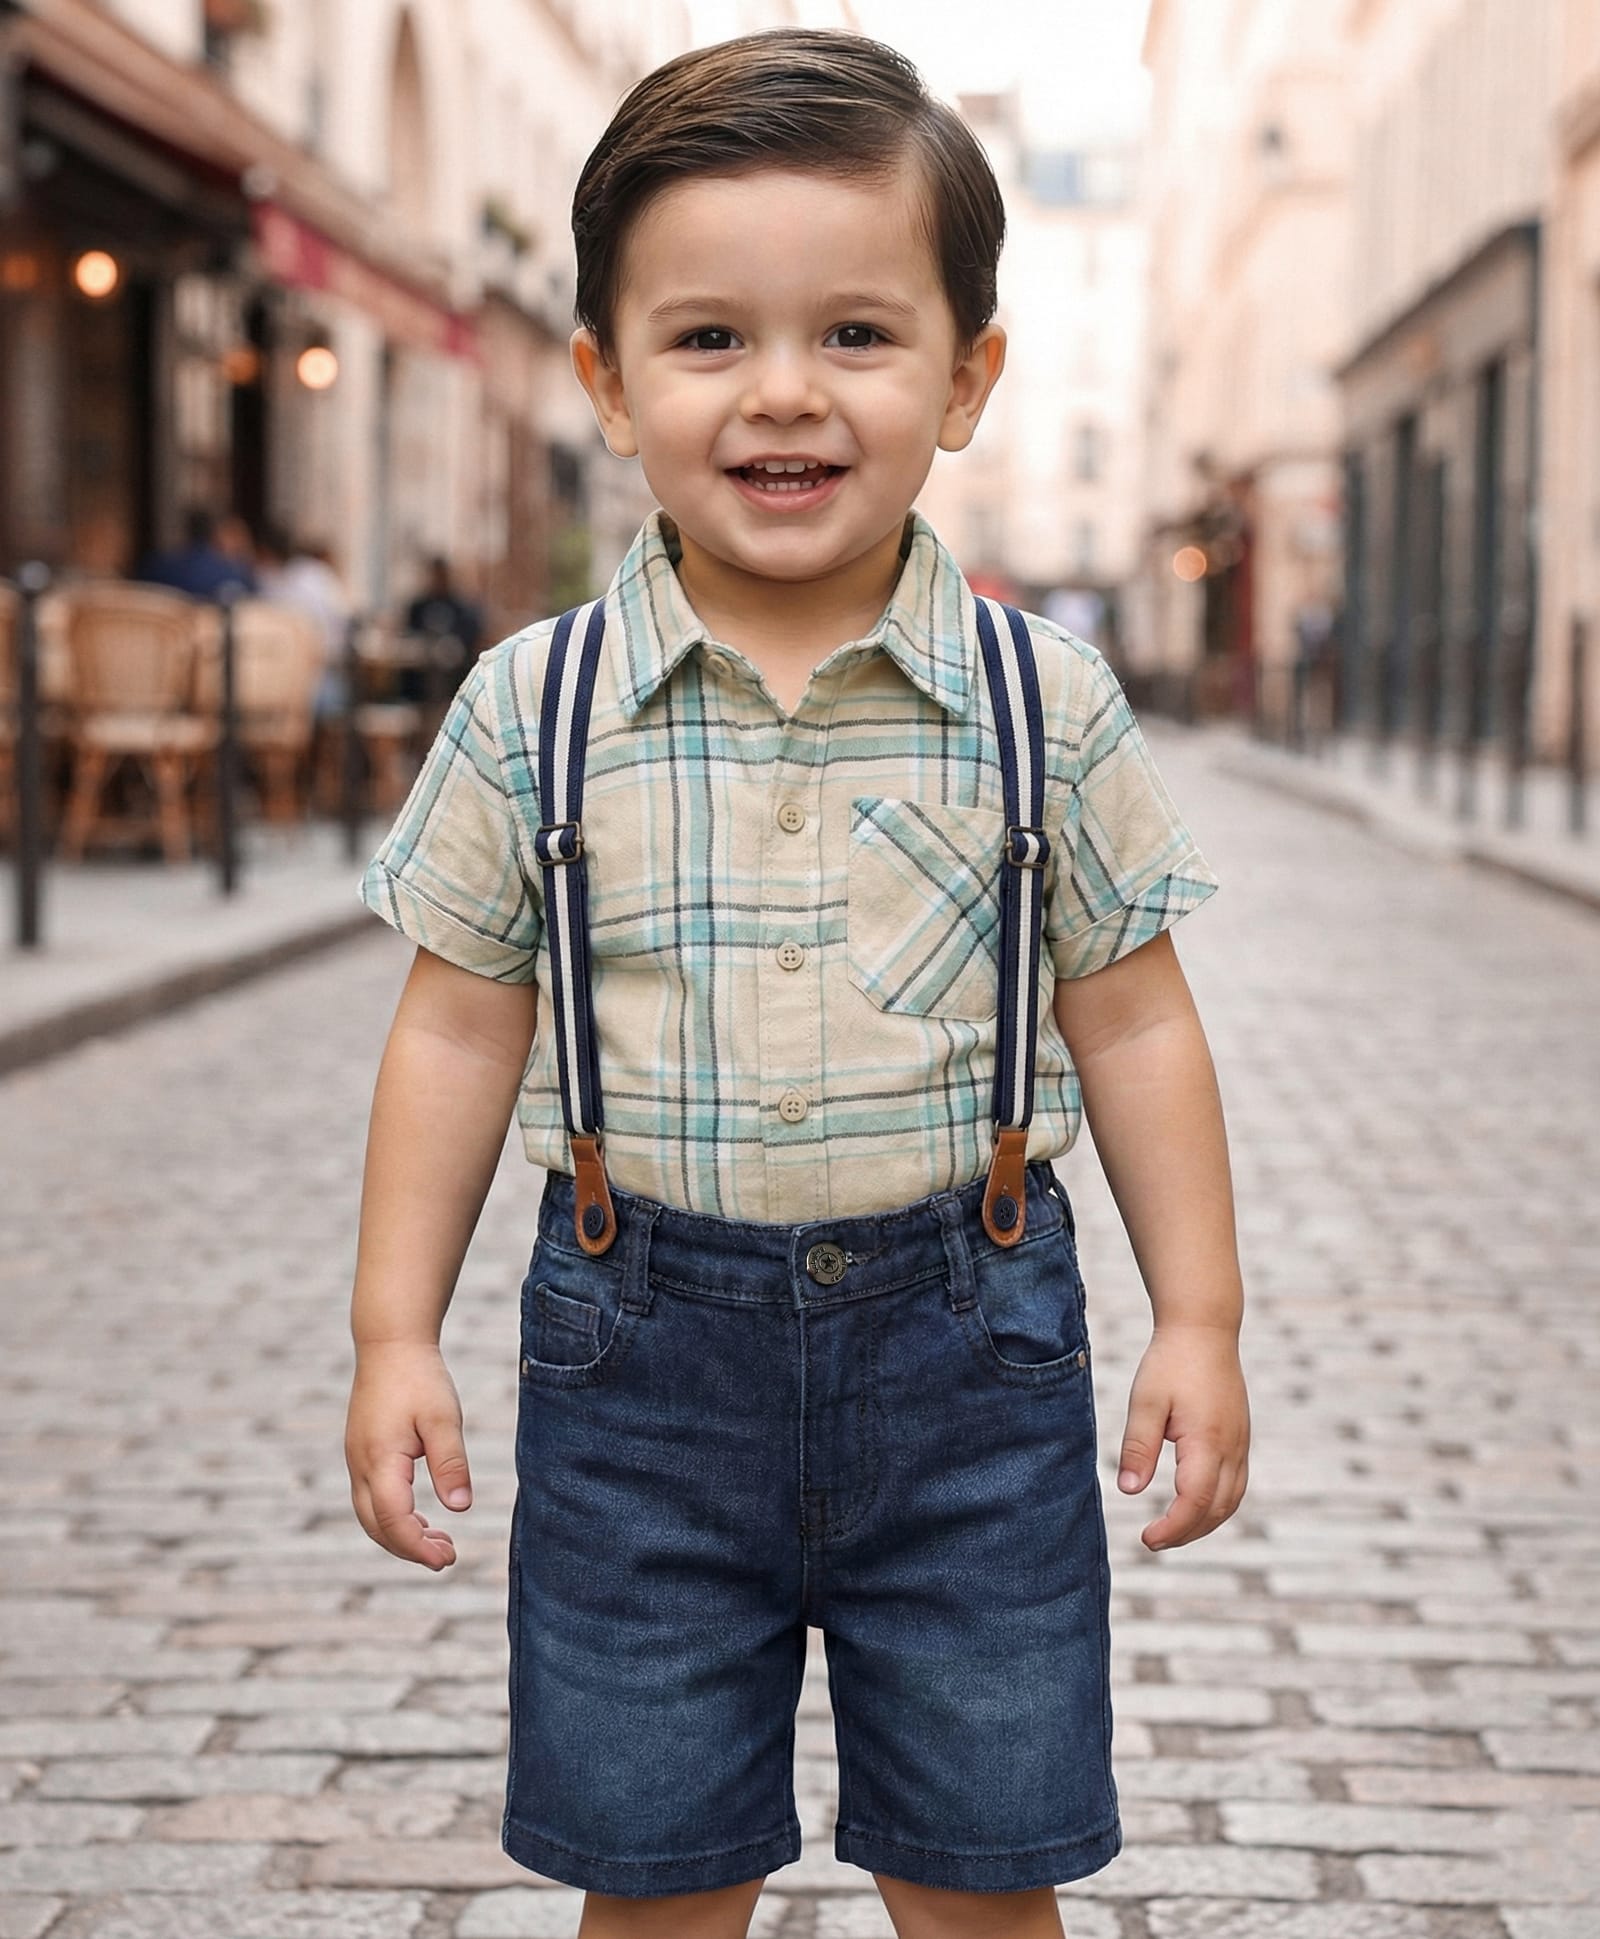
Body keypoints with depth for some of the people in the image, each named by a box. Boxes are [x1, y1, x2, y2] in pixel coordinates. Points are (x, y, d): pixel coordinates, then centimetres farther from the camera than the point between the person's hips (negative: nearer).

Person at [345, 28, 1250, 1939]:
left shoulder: (1043, 702, -4)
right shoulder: (533, 711, -4)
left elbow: (1131, 1019, 3)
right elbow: (459, 1029, 2)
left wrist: (1200, 1319, 2)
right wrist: (395, 1334, 1)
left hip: (966, 1338, 0)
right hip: (646, 1346, 0)